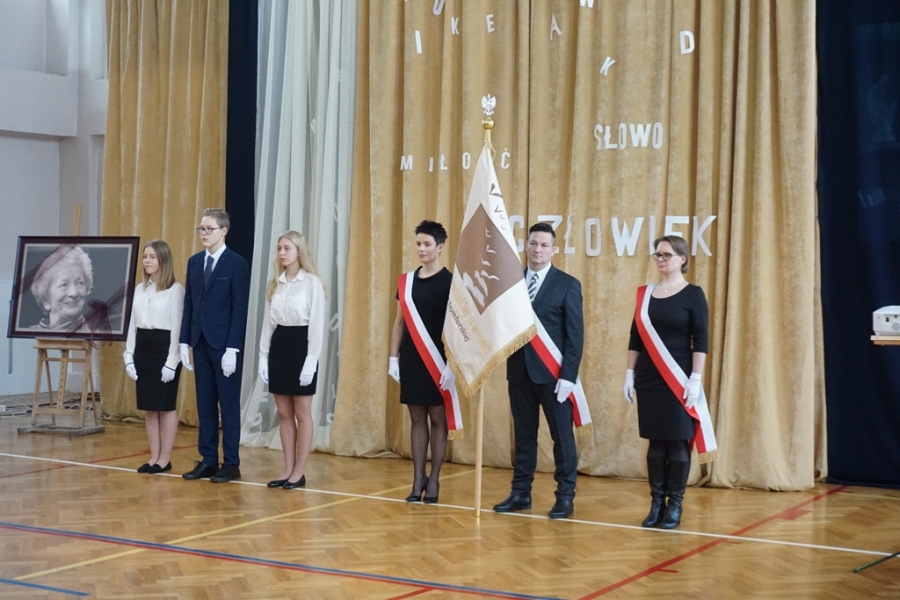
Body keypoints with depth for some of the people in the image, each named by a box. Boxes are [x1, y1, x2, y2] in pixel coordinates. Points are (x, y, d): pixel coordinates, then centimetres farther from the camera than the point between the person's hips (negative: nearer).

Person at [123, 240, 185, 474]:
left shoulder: (175, 290, -7)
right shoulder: (139, 289, 12)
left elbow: (177, 326, -10)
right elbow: (132, 324, 13)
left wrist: (172, 361, -15)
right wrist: (129, 356, 7)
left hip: (164, 348, -6)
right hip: (143, 348, 7)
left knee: (165, 406, 0)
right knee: (149, 407, 9)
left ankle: (165, 458, 7)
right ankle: (154, 457, 16)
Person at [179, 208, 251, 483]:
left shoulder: (237, 264, -8)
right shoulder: (194, 262, 11)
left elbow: (240, 309, -11)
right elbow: (189, 304, 12)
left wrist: (232, 348, -16)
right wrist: (184, 341, 5)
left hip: (224, 345, -6)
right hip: (200, 342, 6)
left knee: (228, 405, 1)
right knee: (205, 404, 9)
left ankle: (231, 464, 6)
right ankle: (208, 460, 15)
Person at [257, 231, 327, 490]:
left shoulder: (312, 283, -8)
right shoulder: (274, 283, 10)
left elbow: (317, 324, -10)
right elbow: (268, 322, 12)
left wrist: (311, 361, -15)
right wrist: (263, 357, 6)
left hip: (301, 346, -6)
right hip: (278, 347, 6)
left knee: (302, 413, 2)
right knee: (284, 413, 9)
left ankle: (299, 471, 8)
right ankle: (288, 469, 15)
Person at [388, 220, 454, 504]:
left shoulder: (450, 282, -6)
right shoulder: (406, 280, 8)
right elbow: (399, 322, 13)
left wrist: (451, 364, -15)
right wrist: (393, 357, 8)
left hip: (437, 361, -4)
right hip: (411, 360, 4)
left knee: (438, 419, 3)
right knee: (417, 418, 8)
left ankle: (434, 481, 9)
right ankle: (418, 478, 14)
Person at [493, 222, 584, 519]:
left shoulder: (568, 285, -2)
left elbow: (575, 334, -6)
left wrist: (568, 375, -13)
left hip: (553, 373, -3)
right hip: (519, 371, 3)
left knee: (562, 435, 4)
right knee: (523, 434, 11)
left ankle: (565, 497, 12)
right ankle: (520, 493, 19)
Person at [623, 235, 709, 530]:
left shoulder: (693, 294, -4)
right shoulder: (645, 293, 9)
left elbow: (700, 340, -7)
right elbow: (636, 336, 12)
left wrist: (695, 379, -13)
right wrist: (630, 373, 7)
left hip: (678, 379, -4)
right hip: (648, 379, 4)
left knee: (678, 440, 0)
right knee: (655, 441, 7)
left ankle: (675, 504, 8)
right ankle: (657, 503, 13)